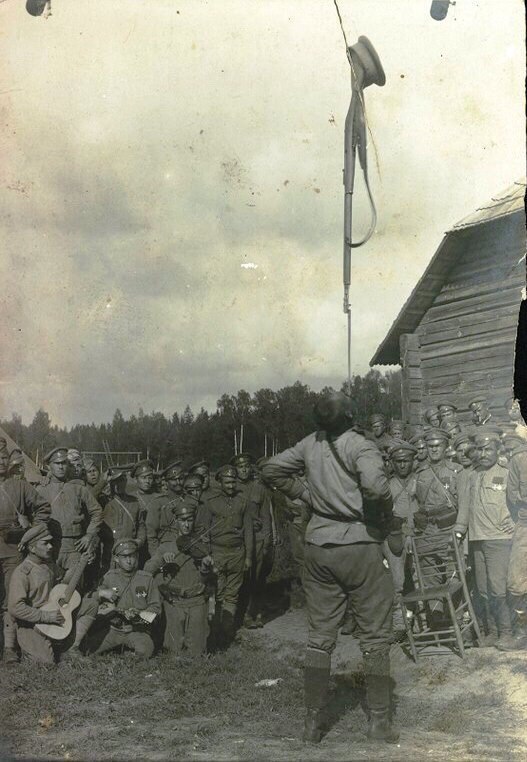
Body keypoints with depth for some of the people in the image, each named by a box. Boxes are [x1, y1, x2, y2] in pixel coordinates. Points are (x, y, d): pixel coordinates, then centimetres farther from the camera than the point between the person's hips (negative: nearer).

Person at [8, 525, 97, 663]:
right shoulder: (22, 573, -21)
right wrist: (47, 617, -26)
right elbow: (15, 608, -27)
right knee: (47, 662, -17)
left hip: (54, 613, 8)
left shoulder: (49, 564, 4)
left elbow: (62, 582, 21)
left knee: (91, 604, 1)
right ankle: (27, 651, 16)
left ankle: (72, 648, 2)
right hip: (32, 624, -7)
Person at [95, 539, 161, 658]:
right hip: (113, 629, 3)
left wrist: (139, 615, -15)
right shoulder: (109, 577, 7)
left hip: (138, 629, -2)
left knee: (144, 651, -33)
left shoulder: (147, 579, 3)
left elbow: (155, 608, 2)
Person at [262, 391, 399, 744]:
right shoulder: (360, 446, -14)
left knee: (320, 636, 12)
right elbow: (375, 486, -31)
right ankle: (380, 720, 13)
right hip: (359, 544, -5)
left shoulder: (310, 445, 3)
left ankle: (313, 722, 16)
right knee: (376, 636, 9)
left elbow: (271, 469, 12)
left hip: (318, 546, 5)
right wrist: (385, 517, -12)